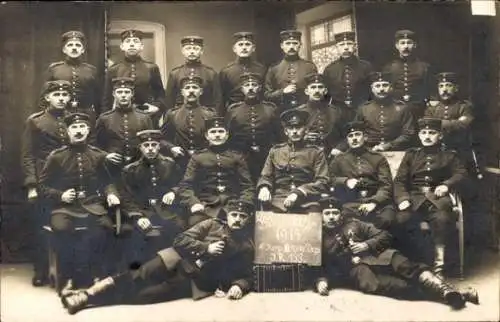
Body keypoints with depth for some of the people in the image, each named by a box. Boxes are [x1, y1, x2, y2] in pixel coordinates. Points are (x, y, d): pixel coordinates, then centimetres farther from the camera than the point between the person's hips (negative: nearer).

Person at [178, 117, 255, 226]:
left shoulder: (237, 157, 15)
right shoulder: (197, 157, 14)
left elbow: (247, 185, 10)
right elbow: (185, 185, 9)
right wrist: (193, 203, -10)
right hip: (205, 208, 0)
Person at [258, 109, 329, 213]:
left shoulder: (316, 152, 11)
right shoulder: (275, 151, 19)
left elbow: (322, 182, 2)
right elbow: (265, 176, 21)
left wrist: (299, 193, -12)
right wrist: (264, 188, -4)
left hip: (306, 204, -1)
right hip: (279, 203, 2)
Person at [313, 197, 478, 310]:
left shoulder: (353, 224, 18)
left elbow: (385, 236, 15)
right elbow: (319, 269, 9)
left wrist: (367, 245, -3)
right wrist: (321, 281, -13)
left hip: (376, 257, 3)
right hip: (355, 269, -3)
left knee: (402, 264, -29)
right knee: (367, 279, -39)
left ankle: (447, 291, -46)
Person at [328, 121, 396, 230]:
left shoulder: (378, 158, 18)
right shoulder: (339, 160, 23)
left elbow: (386, 185, 6)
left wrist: (374, 202, -11)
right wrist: (345, 181, -8)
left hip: (377, 201, 0)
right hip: (351, 203, 0)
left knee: (386, 219, -32)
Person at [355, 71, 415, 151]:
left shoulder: (402, 108, 7)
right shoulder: (363, 109, 10)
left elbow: (408, 134, 3)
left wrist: (388, 146, -9)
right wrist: (371, 148, -4)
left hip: (395, 153, 0)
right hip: (369, 153, 1)